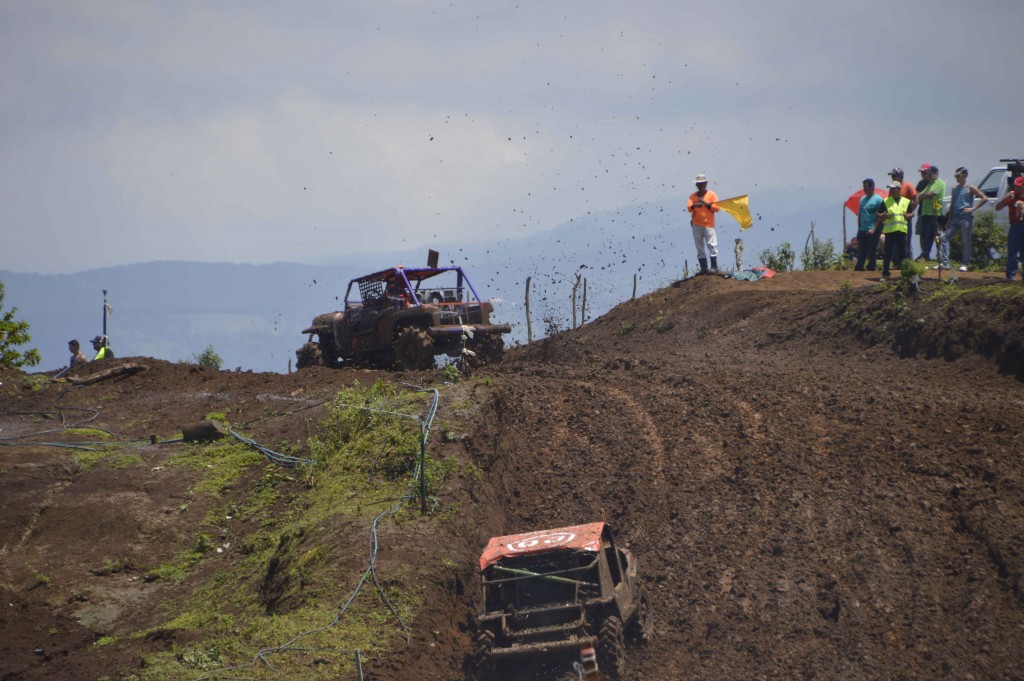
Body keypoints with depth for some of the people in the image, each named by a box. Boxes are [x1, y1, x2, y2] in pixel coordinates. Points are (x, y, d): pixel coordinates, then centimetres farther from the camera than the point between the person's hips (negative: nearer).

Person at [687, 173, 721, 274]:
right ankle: (703, 268, 9)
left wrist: (706, 204, -14)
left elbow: (717, 208, -4)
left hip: (708, 224, -4)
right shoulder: (693, 196, 12)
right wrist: (694, 205, -22)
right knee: (700, 247, 5)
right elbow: (688, 208, -1)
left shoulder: (712, 194, 4)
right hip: (696, 225, 4)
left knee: (711, 244, -11)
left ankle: (714, 266, -7)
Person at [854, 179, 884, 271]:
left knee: (872, 252, -1)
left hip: (872, 231, -6)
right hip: (862, 231, 6)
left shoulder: (878, 199, -6)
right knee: (861, 252, 5)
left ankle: (871, 268, 4)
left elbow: (880, 217, -10)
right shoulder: (862, 199, 14)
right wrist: (859, 228, 12)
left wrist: (874, 229, -17)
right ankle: (858, 268, 7)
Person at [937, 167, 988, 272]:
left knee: (966, 242, -3)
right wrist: (950, 219, 14)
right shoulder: (955, 188, 14)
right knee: (944, 237, 0)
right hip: (955, 218, 7)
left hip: (966, 218, -7)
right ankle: (944, 263, 0)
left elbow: (985, 199, -9)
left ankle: (964, 264, 2)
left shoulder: (970, 188, -4)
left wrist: (973, 208, -13)